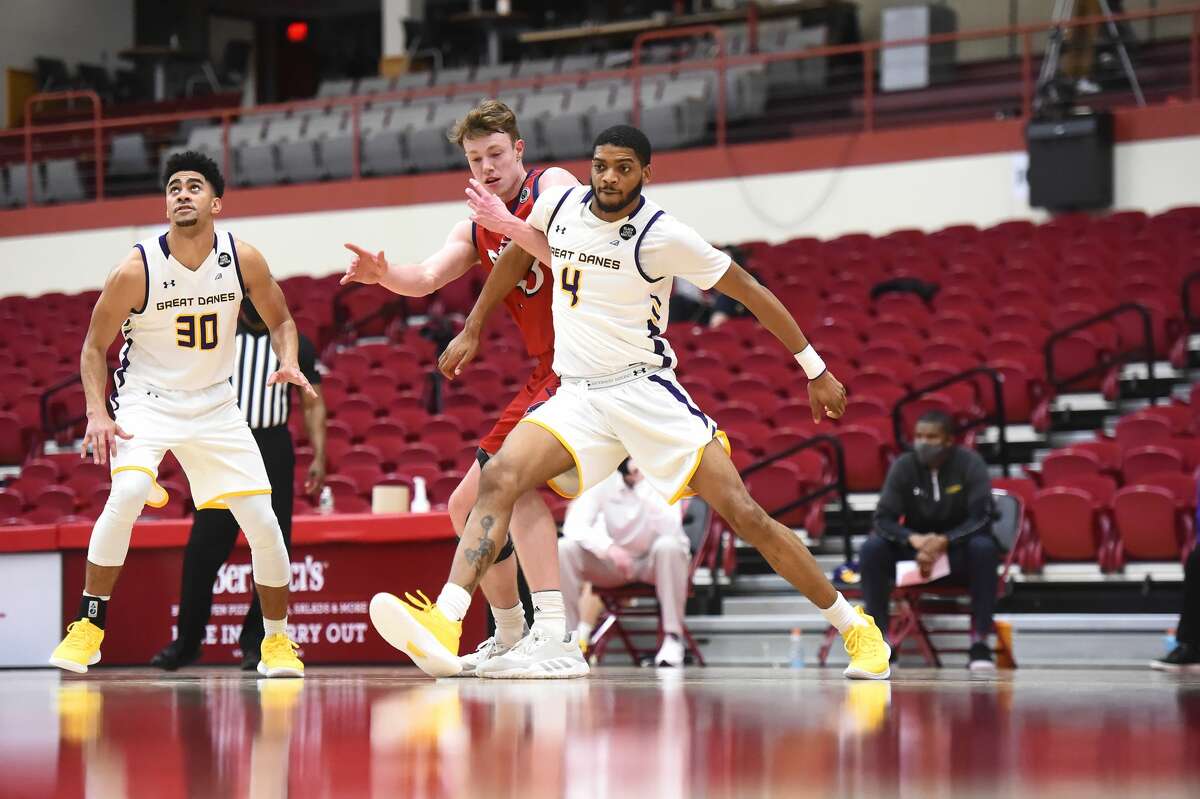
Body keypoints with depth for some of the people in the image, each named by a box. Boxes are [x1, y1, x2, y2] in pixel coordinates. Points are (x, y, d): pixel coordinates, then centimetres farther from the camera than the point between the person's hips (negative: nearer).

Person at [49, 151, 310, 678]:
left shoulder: (244, 259, -10)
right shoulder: (136, 269, -17)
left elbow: (280, 321, 7)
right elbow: (94, 347, -7)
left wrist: (289, 362, -14)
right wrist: (97, 413, -20)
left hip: (214, 403, 3)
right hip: (146, 399, -3)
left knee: (263, 521, -4)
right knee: (128, 492, -30)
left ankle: (278, 642, 15)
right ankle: (87, 629, -19)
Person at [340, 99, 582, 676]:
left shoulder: (552, 186, -5)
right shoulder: (477, 230, 16)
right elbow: (427, 278, 1)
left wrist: (516, 224, -39)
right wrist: (384, 276, -20)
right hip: (544, 375, 9)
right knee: (466, 507, 12)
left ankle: (555, 633, -36)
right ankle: (510, 635, 27)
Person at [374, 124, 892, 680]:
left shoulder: (663, 237, -12)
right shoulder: (558, 205, 2)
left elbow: (751, 293, -3)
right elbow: (519, 254, 25)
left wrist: (816, 370, 0)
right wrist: (471, 332, 25)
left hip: (645, 390, -4)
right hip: (576, 397, 4)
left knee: (742, 513, -12)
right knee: (499, 478, -21)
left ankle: (855, 628, 2)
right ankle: (444, 628, -34)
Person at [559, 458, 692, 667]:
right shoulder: (602, 479, -14)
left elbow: (670, 530, -33)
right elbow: (574, 525, -23)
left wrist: (646, 489, -41)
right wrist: (609, 548, -40)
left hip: (656, 563, -2)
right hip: (614, 562, 2)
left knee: (669, 546, -38)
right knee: (563, 549, -24)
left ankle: (673, 638, -29)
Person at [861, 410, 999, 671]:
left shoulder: (969, 463, -12)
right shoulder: (903, 466, -7)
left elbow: (982, 518, -18)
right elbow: (884, 518, -11)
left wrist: (943, 542, -34)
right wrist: (914, 539, -33)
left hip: (958, 549, -2)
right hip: (914, 548, 2)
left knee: (984, 548, -35)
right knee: (871, 549, -25)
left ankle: (979, 642, -31)